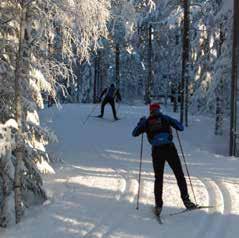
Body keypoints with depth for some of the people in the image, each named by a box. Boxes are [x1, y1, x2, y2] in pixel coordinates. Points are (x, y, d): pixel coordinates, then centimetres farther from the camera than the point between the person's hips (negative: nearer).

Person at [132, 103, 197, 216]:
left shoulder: (146, 122, 11)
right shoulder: (165, 118, 8)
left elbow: (134, 133, 19)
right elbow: (181, 127, 8)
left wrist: (141, 122, 33)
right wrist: (172, 122, 27)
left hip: (156, 151, 1)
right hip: (169, 148, -1)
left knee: (158, 178, 11)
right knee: (179, 175, 8)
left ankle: (158, 205, 6)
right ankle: (186, 200, 4)